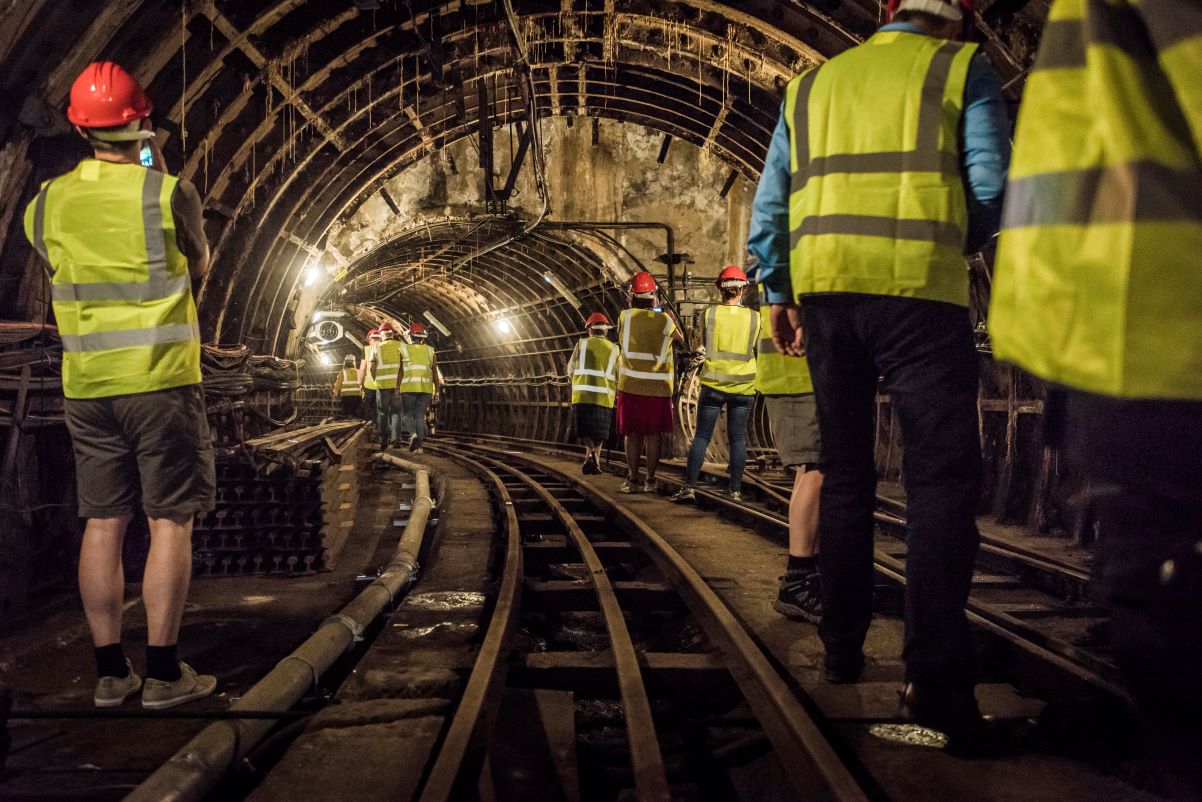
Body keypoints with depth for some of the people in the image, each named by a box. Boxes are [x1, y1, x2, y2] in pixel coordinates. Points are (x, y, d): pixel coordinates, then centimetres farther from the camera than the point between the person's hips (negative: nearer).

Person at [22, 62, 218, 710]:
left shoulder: (48, 202, 4)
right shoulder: (167, 192, -9)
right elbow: (199, 266, 7)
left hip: (86, 386, 4)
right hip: (161, 381, -4)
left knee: (103, 524, 9)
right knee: (170, 522, 1)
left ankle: (110, 670, 13)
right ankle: (163, 671, 2)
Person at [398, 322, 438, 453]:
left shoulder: (404, 349, 2)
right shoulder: (430, 351, 9)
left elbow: (400, 371, -1)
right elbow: (435, 373, 6)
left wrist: (397, 388, 1)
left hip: (408, 388, -2)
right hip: (426, 388, 2)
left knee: (407, 414, 9)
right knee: (420, 415, 6)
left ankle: (413, 434, -19)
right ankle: (418, 445, 0)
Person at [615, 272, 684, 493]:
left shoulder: (625, 316, -1)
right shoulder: (664, 320, -2)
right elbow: (680, 341, 15)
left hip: (630, 384, 1)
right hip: (658, 386, 0)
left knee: (632, 433, 6)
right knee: (653, 434, 6)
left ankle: (632, 480, 3)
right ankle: (650, 480, 7)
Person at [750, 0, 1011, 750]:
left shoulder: (812, 84, 19)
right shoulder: (962, 69, 7)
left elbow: (769, 203, 16)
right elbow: (992, 189, -2)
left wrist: (777, 293, 21)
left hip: (825, 287, 5)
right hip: (918, 286, -4)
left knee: (845, 473, 13)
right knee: (942, 475, -5)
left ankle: (842, 646, 17)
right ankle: (935, 675, -14)